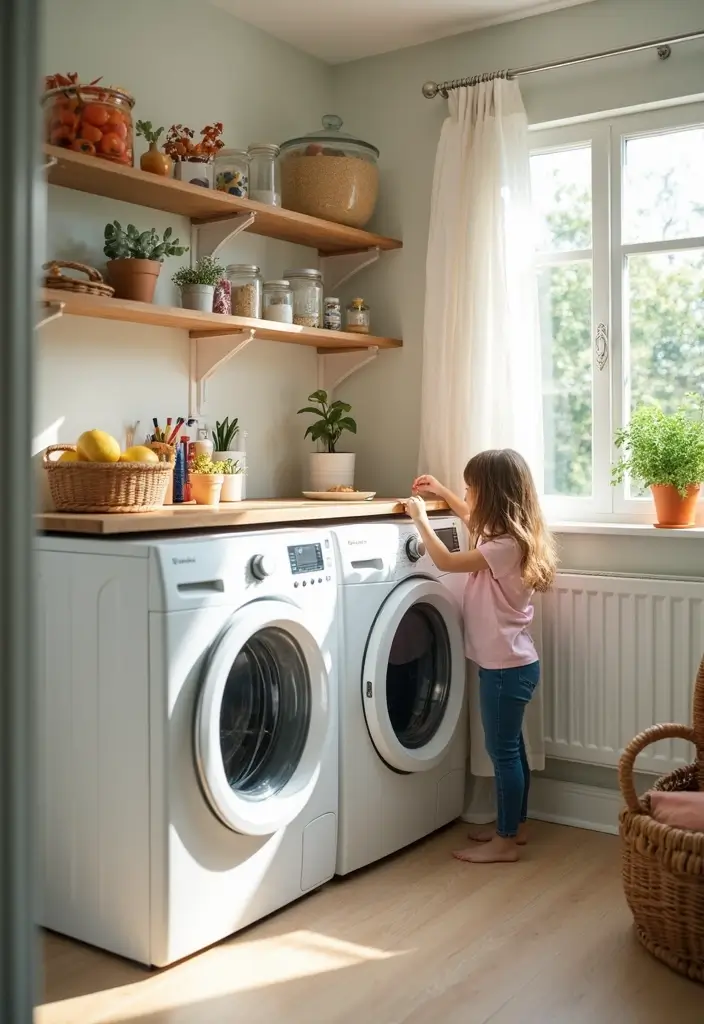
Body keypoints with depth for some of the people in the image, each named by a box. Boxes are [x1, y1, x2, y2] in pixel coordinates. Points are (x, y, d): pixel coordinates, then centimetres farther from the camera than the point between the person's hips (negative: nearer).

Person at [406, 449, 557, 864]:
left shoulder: (505, 546, -24)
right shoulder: (508, 534, 5)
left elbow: (446, 562, -19)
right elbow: (475, 519, 29)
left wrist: (420, 517, -7)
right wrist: (442, 492, 25)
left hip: (507, 665, -10)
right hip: (508, 661, 10)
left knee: (503, 751, 1)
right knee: (510, 747, 19)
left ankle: (506, 841, 13)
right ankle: (514, 825, 32)